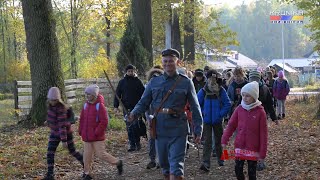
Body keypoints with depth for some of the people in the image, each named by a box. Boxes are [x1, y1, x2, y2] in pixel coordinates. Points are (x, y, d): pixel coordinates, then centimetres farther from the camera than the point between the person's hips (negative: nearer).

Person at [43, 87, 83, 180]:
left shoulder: (60, 108, -29)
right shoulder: (51, 104, -6)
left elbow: (62, 125, -30)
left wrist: (64, 140, -29)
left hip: (65, 132, -7)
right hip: (55, 132, 7)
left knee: (72, 151, 11)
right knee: (50, 153, -4)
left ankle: (86, 166, 33)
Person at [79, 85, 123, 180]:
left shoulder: (100, 106, -14)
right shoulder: (86, 105, 7)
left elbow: (104, 122, -16)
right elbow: (82, 119, 16)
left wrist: (96, 132, -17)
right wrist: (81, 131, 10)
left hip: (97, 137, -6)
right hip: (86, 136, 6)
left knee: (101, 154, -2)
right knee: (87, 155, 9)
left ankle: (118, 163, 18)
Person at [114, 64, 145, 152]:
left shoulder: (138, 81, 5)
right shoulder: (122, 82, 9)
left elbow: (143, 94, 6)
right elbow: (117, 94, 10)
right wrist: (116, 106, 2)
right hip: (126, 108, 2)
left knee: (136, 126, -8)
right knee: (129, 127, 3)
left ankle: (137, 143, 7)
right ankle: (132, 145, 8)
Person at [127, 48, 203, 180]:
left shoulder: (186, 82, 0)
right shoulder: (154, 82, 7)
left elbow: (195, 108, 1)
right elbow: (143, 103, 8)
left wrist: (198, 130, -3)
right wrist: (133, 114, -12)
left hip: (178, 132, -3)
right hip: (159, 131, 3)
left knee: (176, 168, -9)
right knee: (165, 166, 16)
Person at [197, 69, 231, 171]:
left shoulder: (221, 90, -4)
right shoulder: (203, 91, -3)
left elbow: (228, 104, -3)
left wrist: (221, 114, -9)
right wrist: (202, 113, -3)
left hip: (218, 121, 1)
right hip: (207, 121, -1)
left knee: (218, 140, 14)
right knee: (207, 142, -6)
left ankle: (220, 159, 32)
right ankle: (206, 164, -9)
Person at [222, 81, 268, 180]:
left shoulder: (260, 112, -9)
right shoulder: (239, 109, 0)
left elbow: (263, 134, -7)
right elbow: (231, 125, 4)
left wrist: (262, 153, -7)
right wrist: (224, 140, -6)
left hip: (253, 148, -3)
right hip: (239, 147, 3)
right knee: (238, 170, 5)